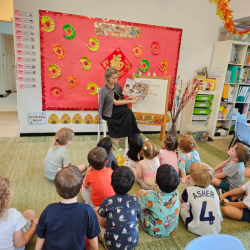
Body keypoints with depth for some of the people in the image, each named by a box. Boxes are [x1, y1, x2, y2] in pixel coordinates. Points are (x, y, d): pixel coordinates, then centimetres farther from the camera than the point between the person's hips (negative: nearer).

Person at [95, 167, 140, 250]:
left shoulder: (107, 202, -17)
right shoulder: (134, 200, -11)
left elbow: (102, 224, -5)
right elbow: (137, 217, 5)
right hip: (132, 243, 2)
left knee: (96, 209, 11)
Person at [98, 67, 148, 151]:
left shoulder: (117, 86, 4)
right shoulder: (104, 90, -15)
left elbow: (119, 100, 7)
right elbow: (116, 103, -19)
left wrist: (129, 98, -10)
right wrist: (130, 101, -20)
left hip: (116, 110, 6)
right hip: (108, 113, -6)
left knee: (127, 116, -27)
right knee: (128, 111, -28)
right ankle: (137, 133, -14)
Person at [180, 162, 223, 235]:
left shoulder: (189, 190, -14)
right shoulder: (213, 188, -5)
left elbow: (181, 200, 8)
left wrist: (187, 185, 14)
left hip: (197, 230, -4)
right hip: (216, 229, 4)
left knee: (182, 205, 18)